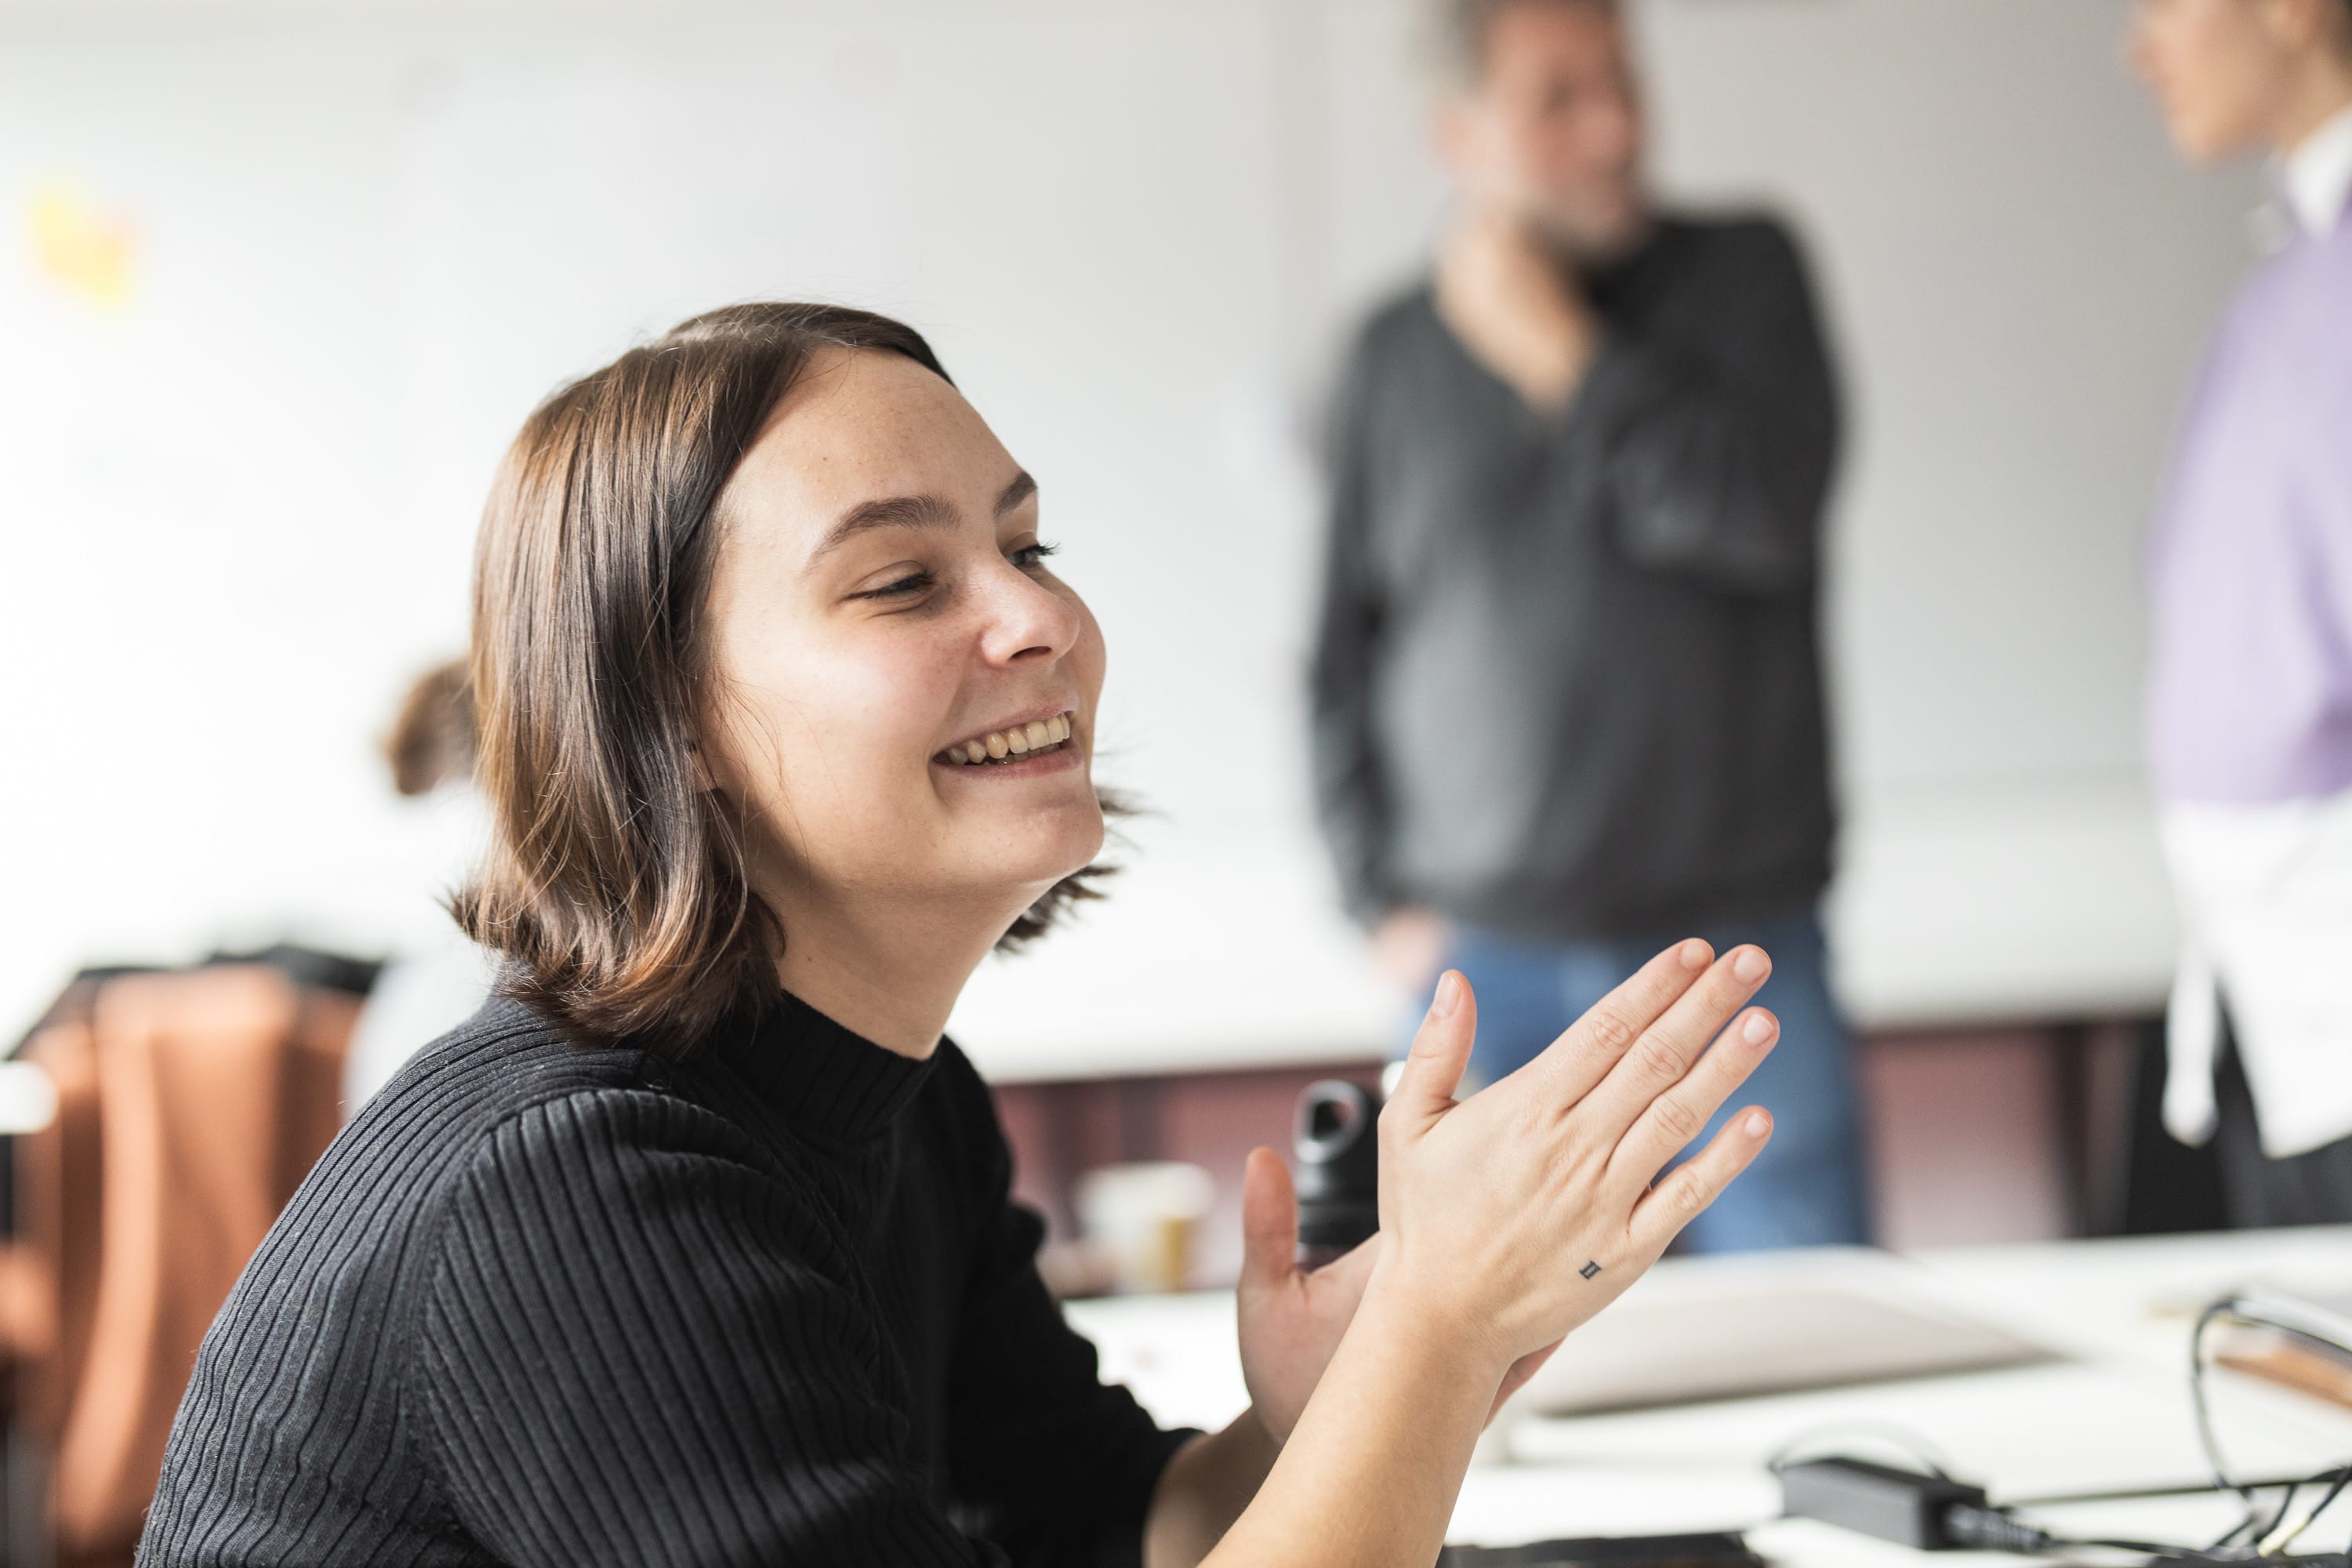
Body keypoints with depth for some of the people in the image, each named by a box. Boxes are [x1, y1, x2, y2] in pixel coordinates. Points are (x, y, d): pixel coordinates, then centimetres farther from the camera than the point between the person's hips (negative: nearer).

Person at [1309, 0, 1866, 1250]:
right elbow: (1343, 656, 11)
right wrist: (1386, 901, 4)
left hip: (1739, 952, -1)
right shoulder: (1396, 357, 8)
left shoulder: (1744, 274, 6)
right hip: (1486, 968, 1)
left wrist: (1556, 351, -8)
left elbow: (1767, 514, -11)